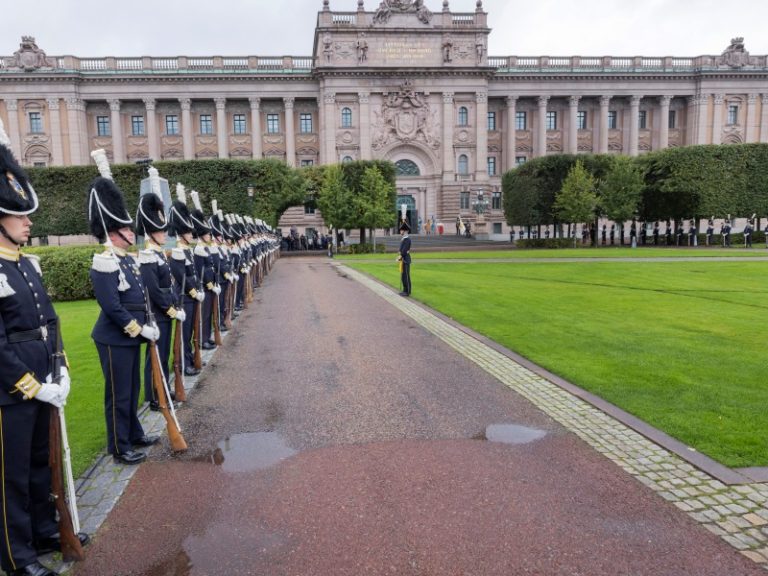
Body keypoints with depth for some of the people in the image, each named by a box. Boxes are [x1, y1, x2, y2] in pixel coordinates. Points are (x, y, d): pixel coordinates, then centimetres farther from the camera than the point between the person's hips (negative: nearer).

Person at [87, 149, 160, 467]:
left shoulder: (125, 258, 9)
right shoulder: (105, 263, -20)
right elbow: (111, 307, -25)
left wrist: (146, 325, 8)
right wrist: (141, 330, -20)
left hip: (130, 336, 9)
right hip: (115, 339, -9)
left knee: (132, 389, 20)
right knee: (118, 395, 2)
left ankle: (134, 433, 35)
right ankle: (120, 448, 14)